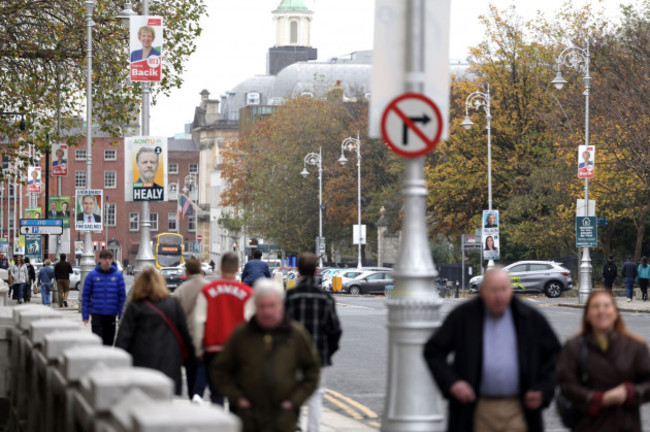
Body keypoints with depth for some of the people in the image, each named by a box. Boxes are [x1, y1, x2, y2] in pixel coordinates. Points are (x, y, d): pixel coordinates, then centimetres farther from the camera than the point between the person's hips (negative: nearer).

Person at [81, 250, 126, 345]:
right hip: (97, 313, -2)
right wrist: (85, 315, -3)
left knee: (108, 342, 9)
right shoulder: (92, 275, -2)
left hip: (111, 315, 2)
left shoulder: (118, 275, 1)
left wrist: (122, 316, -1)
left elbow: (122, 296, 3)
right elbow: (85, 296, 1)